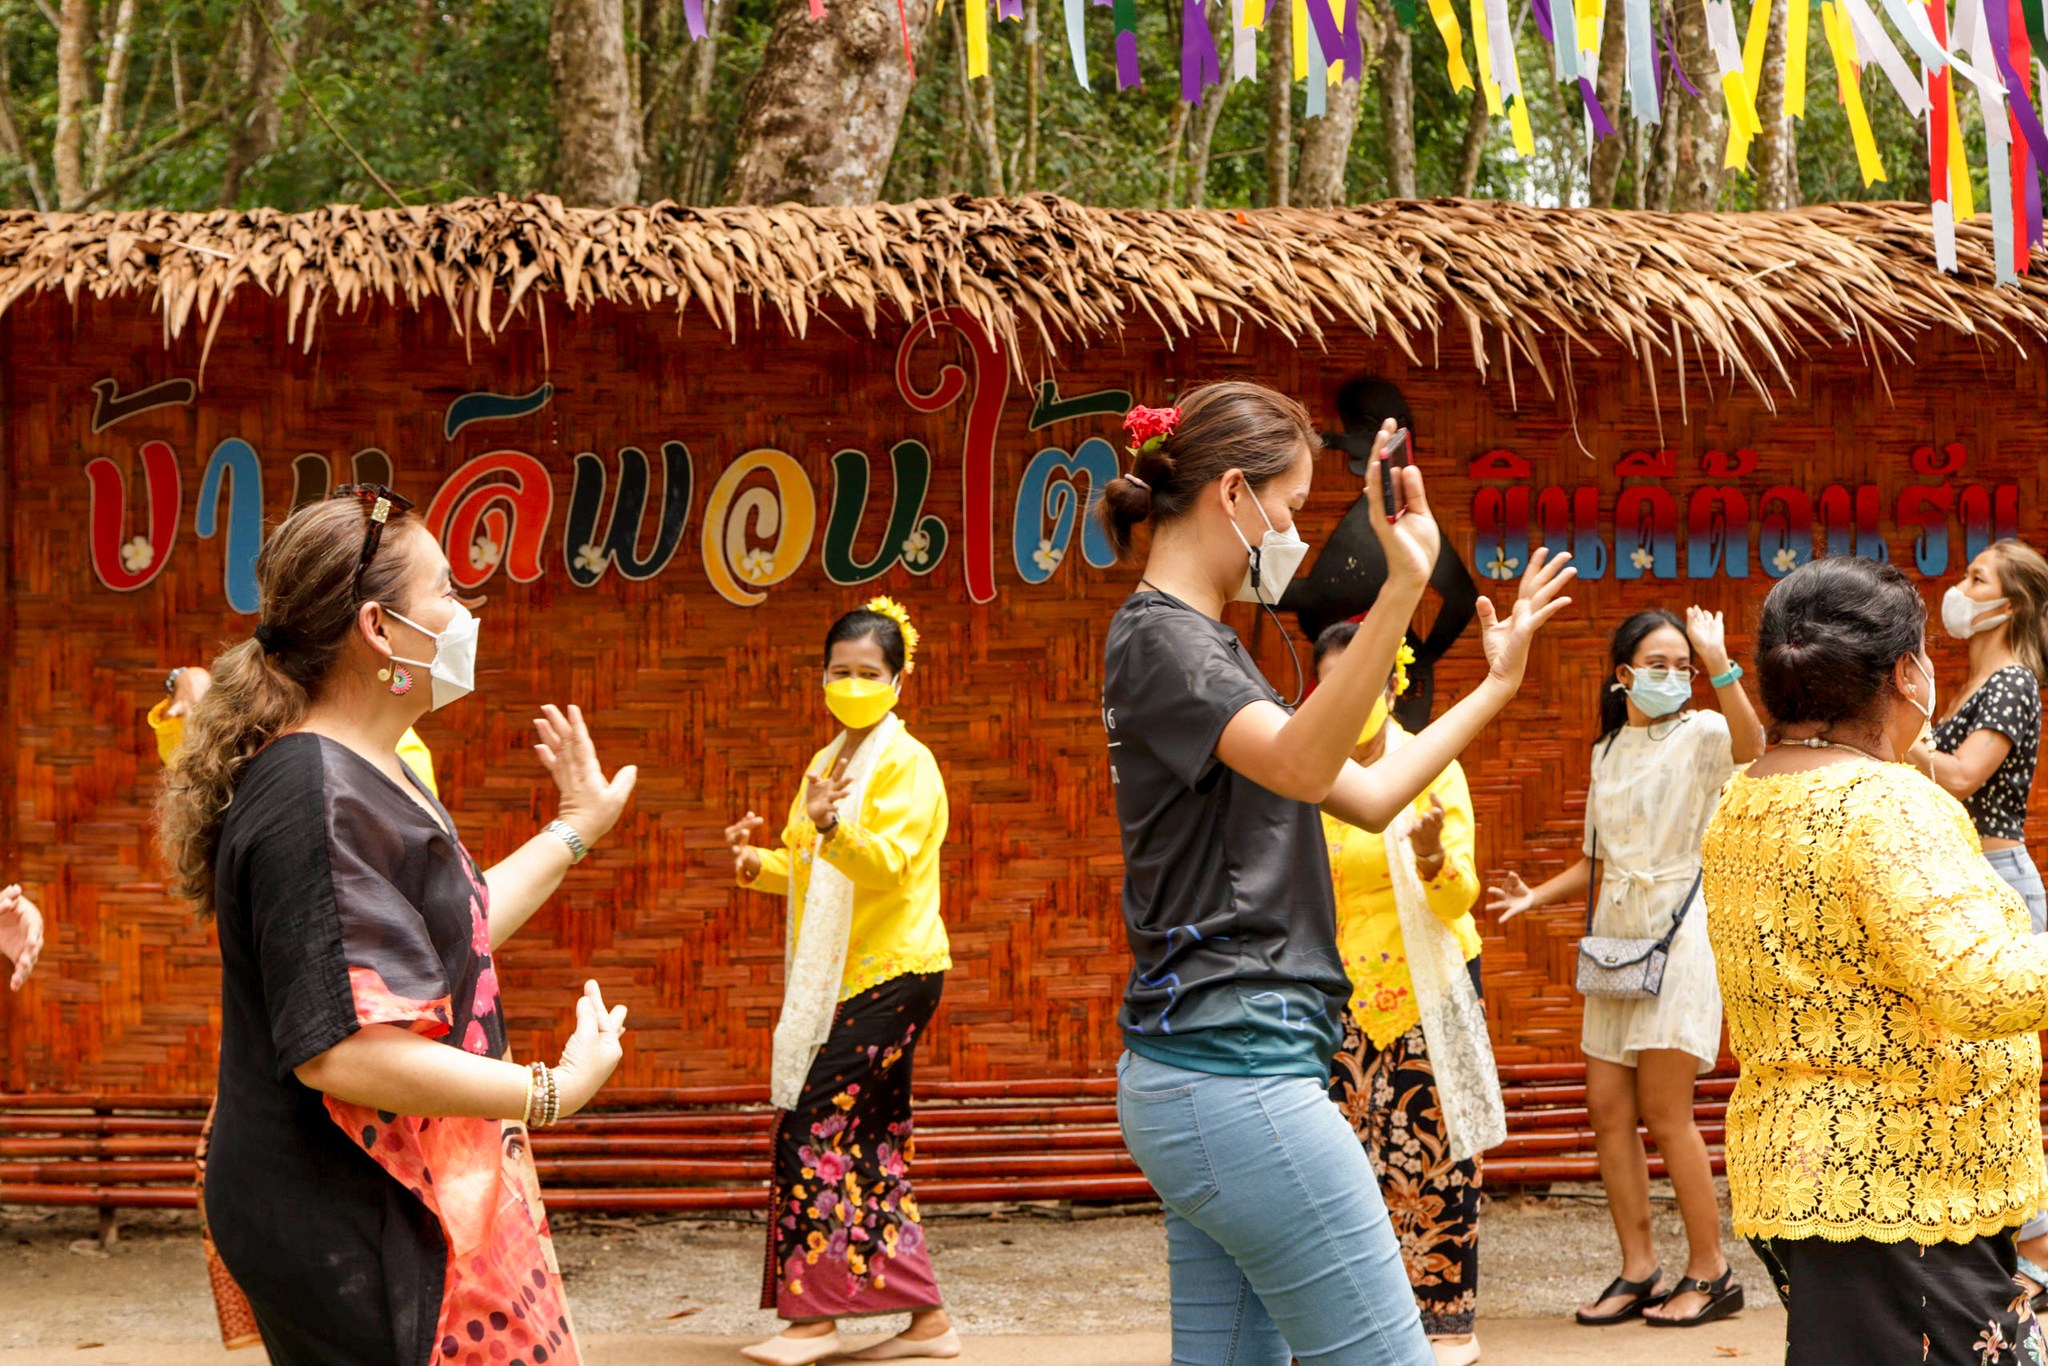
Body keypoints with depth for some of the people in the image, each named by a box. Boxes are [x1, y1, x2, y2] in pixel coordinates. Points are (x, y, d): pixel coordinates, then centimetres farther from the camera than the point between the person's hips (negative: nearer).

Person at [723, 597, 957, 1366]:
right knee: (873, 1142, 8)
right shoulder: (829, 761, 18)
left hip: (891, 973, -9)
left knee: (816, 1124, -12)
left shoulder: (907, 764, -9)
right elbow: (806, 868, 24)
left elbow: (889, 863, -24)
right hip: (846, 978, 9)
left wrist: (832, 827, -42)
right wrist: (756, 863, 3)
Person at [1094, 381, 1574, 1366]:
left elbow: (1368, 796, 25)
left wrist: (1496, 686, 27)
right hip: (1237, 1072, -11)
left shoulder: (1197, 643, 20)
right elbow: (1302, 766, -32)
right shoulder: (1160, 639, -11)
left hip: (1196, 1077, 11)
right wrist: (1402, 590, -43)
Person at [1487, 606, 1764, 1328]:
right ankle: (1639, 1271, 11)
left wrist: (1719, 665, -39)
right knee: (1608, 1110, 3)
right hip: (1615, 936, 7)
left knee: (1665, 1113, -8)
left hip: (1676, 935, -7)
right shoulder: (1607, 752, 15)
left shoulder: (1700, 735, -5)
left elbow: (1749, 745, -30)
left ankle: (1710, 1271, 2)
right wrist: (1537, 896, 7)